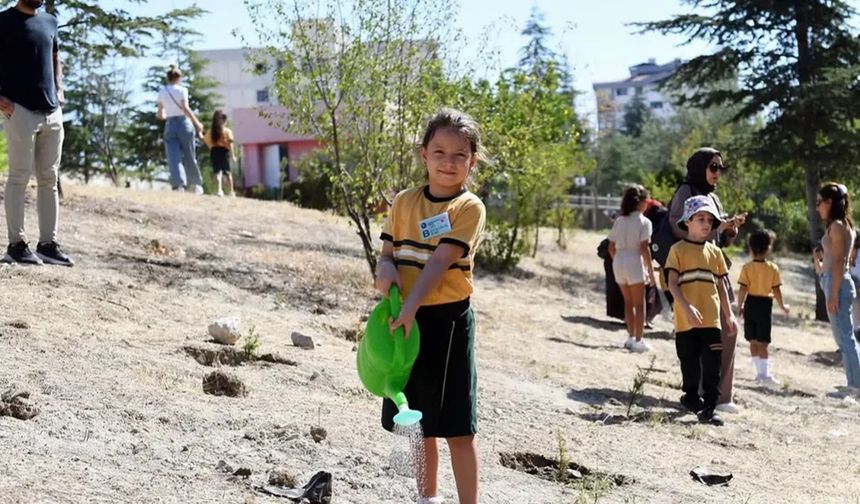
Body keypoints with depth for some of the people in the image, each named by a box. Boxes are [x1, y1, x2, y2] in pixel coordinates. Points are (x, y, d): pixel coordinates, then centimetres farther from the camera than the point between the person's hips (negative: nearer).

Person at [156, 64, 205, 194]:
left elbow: (160, 115, 12)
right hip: (184, 123, -2)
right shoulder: (182, 90, -2)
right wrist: (197, 123, -12)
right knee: (189, 157, 10)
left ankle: (179, 184, -22)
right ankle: (196, 184, 22)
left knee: (174, 158, -5)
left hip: (170, 125, 2)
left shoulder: (161, 92, 9)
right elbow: (185, 108, -16)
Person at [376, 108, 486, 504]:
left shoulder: (469, 208, -9)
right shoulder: (404, 203, 6)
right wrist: (386, 271, -14)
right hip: (406, 320, 5)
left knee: (457, 426, -2)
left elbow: (440, 262, -19)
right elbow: (388, 253, 10)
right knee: (418, 420, 16)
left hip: (446, 320, -5)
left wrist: (411, 308, -29)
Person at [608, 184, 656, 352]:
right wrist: (651, 271, -7)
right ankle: (638, 341, 3)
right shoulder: (644, 222, -7)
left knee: (628, 302, 18)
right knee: (639, 304, 5)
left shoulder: (619, 221, 9)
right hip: (634, 263, -5)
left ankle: (631, 337, 22)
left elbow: (611, 248, 8)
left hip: (618, 263, 5)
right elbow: (644, 248, -12)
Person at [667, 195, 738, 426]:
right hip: (686, 320, -3)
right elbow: (672, 283, -9)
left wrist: (729, 315, 13)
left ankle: (709, 408, 1)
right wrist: (687, 307, -21)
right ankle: (691, 398, 26)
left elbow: (721, 285, 16)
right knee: (690, 365, 8)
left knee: (712, 366, -2)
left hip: (711, 319, 3)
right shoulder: (678, 250, -2)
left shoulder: (715, 252, 11)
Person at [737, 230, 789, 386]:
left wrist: (740, 306, 2)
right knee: (762, 342, 1)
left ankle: (760, 372, 18)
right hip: (765, 304, -1)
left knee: (753, 342, 12)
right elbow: (776, 291, -5)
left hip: (751, 304, 1)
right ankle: (764, 374, -2)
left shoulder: (747, 268, -5)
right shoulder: (773, 268, -6)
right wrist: (782, 306, 9)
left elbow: (743, 289, -8)